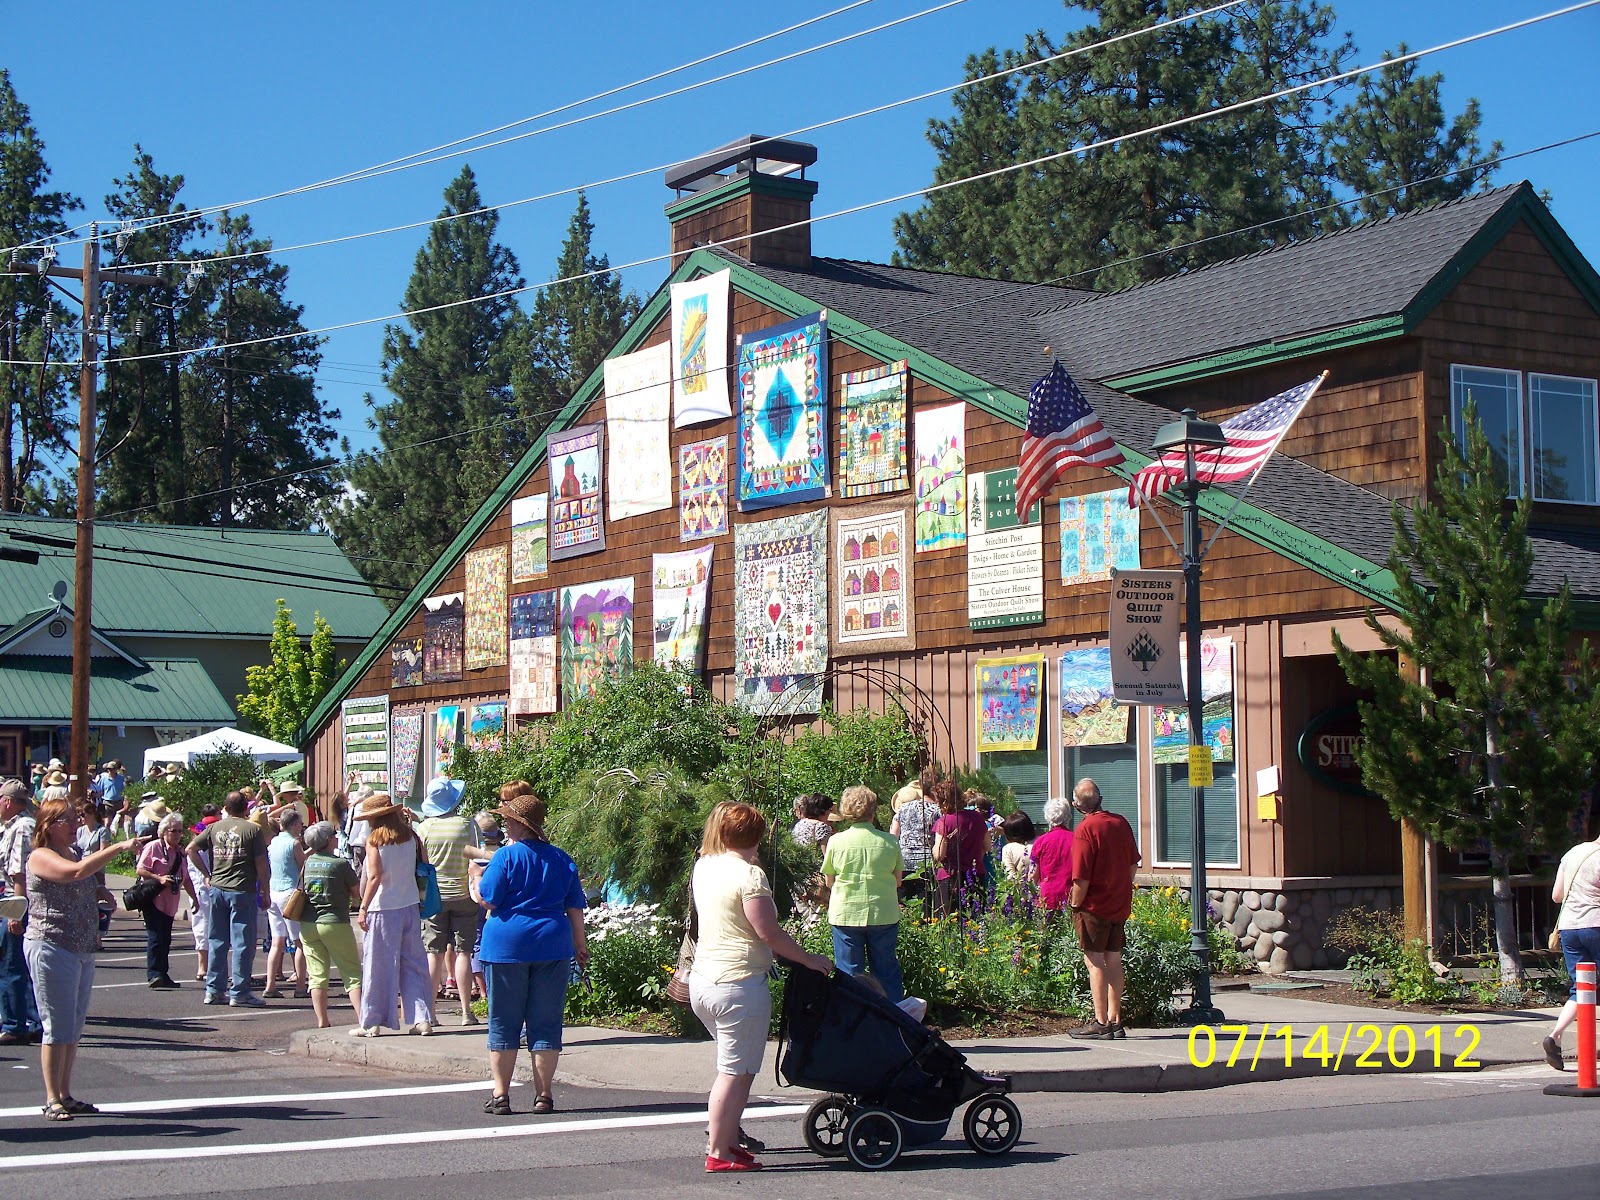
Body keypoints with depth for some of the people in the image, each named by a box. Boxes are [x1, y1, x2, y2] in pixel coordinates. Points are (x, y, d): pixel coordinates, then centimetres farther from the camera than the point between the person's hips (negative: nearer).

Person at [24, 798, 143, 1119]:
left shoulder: (75, 852, 16)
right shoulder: (41, 857, -11)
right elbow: (76, 872, -30)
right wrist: (119, 847, -34)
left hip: (83, 951, 9)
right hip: (52, 947, -9)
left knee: (74, 1028, 11)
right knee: (58, 1028, -6)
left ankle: (65, 1095, 17)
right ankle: (52, 1100, -1)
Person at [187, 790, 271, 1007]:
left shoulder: (214, 828, 7)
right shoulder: (253, 830, -6)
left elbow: (191, 849, 7)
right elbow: (261, 865, -7)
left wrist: (207, 874, 12)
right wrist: (265, 892, 1)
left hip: (217, 889, 5)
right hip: (242, 891, -5)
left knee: (217, 941, 12)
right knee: (242, 942, 0)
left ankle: (214, 990, 15)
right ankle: (239, 993, 0)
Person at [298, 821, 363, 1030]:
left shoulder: (305, 862, 1)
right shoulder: (340, 864, -12)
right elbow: (358, 890, -4)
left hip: (308, 925, 4)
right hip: (335, 924, -4)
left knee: (317, 976, 8)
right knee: (353, 974, 1)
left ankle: (322, 1022, 7)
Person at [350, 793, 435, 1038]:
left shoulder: (375, 840, -10)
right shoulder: (409, 837, 4)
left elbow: (375, 877, -16)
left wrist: (363, 908, -14)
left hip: (383, 909, -5)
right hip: (410, 907, 5)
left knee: (378, 966, 2)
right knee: (414, 963, 9)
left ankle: (371, 1022, 8)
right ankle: (422, 1018, 7)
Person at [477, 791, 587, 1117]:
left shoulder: (506, 857, -7)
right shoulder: (562, 859, 8)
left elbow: (488, 900, -8)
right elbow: (575, 908, 9)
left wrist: (477, 879, 10)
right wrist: (580, 945, 17)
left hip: (507, 944, -3)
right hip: (552, 945, 3)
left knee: (503, 1023, 5)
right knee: (546, 1023, 7)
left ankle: (500, 1095, 6)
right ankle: (544, 1095, 8)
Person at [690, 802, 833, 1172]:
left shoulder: (703, 867, 9)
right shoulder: (749, 875, -14)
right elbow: (770, 934, -16)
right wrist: (808, 959, -6)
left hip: (702, 979, 8)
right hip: (739, 984, -8)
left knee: (736, 1068, 19)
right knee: (736, 1072, -1)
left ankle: (728, 1138, 21)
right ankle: (719, 1152, 2)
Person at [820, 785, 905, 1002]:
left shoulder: (837, 841, -7)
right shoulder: (890, 842, -4)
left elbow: (829, 881, 3)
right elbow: (897, 881, 6)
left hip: (846, 914, -1)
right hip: (884, 914, 1)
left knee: (849, 973, 8)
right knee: (886, 970, 12)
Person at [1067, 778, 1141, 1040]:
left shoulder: (1086, 829, -15)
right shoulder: (1121, 822, 5)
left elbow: (1082, 877, -18)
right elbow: (1133, 863, 14)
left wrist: (1075, 903, -6)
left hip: (1094, 907, -7)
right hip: (1121, 905, 7)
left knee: (1095, 961, -2)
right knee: (1114, 960, 12)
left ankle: (1101, 1022, -2)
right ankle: (1115, 1020, 15)